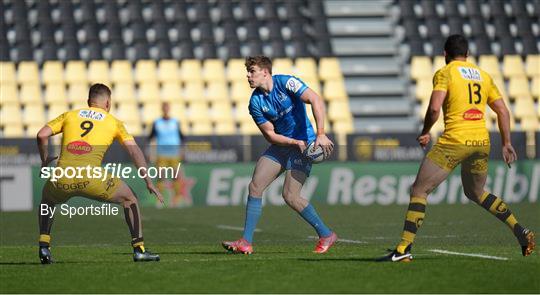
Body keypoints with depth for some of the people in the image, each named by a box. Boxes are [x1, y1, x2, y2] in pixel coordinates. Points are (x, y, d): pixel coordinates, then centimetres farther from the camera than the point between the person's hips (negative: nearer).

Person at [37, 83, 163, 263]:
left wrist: (45, 160, 26)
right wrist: (149, 182, 12)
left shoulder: (69, 115, 21)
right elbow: (134, 150, 11)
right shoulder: (113, 122, 18)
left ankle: (44, 247, 19)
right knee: (129, 198, 22)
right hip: (91, 178, -2)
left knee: (47, 201, 36)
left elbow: (42, 135, 10)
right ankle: (139, 250, 15)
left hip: (62, 178, 2)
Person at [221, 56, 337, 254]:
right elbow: (270, 135, -2)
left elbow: (316, 100, -24)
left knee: (290, 196, -14)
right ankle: (246, 242, 0)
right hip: (280, 146, 6)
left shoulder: (286, 83, -15)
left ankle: (326, 235, 1)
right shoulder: (255, 102, -1)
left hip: (304, 144, -6)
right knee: (255, 187, -4)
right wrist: (295, 143, -18)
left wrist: (321, 135, -32)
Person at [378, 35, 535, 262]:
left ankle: (404, 248, -9)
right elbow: (503, 111, 13)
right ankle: (520, 232, 18)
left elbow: (434, 108, -14)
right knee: (475, 193, 27)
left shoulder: (444, 73, -1)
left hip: (454, 141, -6)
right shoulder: (483, 76, 16)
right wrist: (507, 143, 17)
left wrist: (425, 133, 1)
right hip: (481, 141, 6)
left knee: (419, 190, 1)